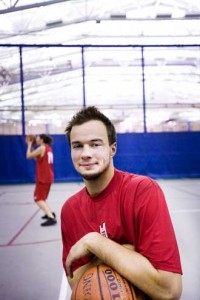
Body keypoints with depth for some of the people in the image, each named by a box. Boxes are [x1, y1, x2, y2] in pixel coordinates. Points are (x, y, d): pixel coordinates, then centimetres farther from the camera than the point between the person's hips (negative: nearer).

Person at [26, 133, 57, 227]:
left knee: (38, 199, -11)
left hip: (43, 178, -9)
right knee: (41, 198, 24)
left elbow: (28, 156, -10)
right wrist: (31, 146, 18)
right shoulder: (48, 148, 13)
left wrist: (29, 145, 2)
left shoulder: (42, 148, -13)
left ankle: (51, 218, -22)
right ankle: (50, 213, 28)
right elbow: (37, 157, 21)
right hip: (48, 177, 9)